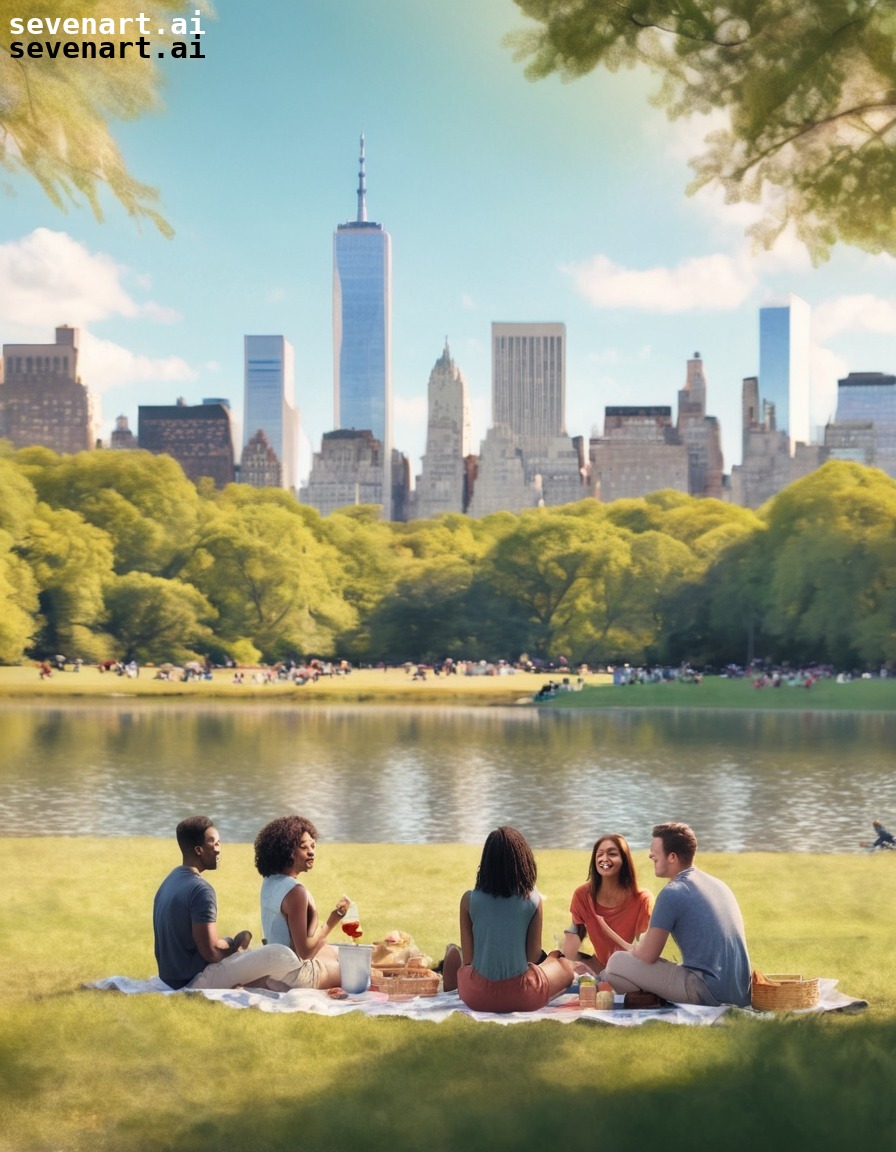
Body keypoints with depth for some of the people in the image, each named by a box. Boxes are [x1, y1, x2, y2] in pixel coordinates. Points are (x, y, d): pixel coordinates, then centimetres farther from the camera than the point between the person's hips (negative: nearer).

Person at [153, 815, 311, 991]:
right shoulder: (200, 889, -19)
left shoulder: (171, 881, 10)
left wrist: (232, 944, 8)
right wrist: (237, 946, -1)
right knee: (282, 956, -17)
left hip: (175, 977, 10)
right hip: (196, 980, -10)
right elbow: (211, 952, -21)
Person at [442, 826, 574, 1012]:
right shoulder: (533, 900, -7)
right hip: (522, 998, 0)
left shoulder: (469, 900, -6)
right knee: (566, 967, 29)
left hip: (477, 997, 0)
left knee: (454, 953, 32)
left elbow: (468, 959, 0)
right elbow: (534, 957, -3)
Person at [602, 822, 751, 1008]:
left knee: (617, 963, -3)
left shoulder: (672, 893, -9)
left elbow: (647, 956, -8)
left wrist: (631, 951, 17)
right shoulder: (719, 885, 16)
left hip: (708, 992, -8)